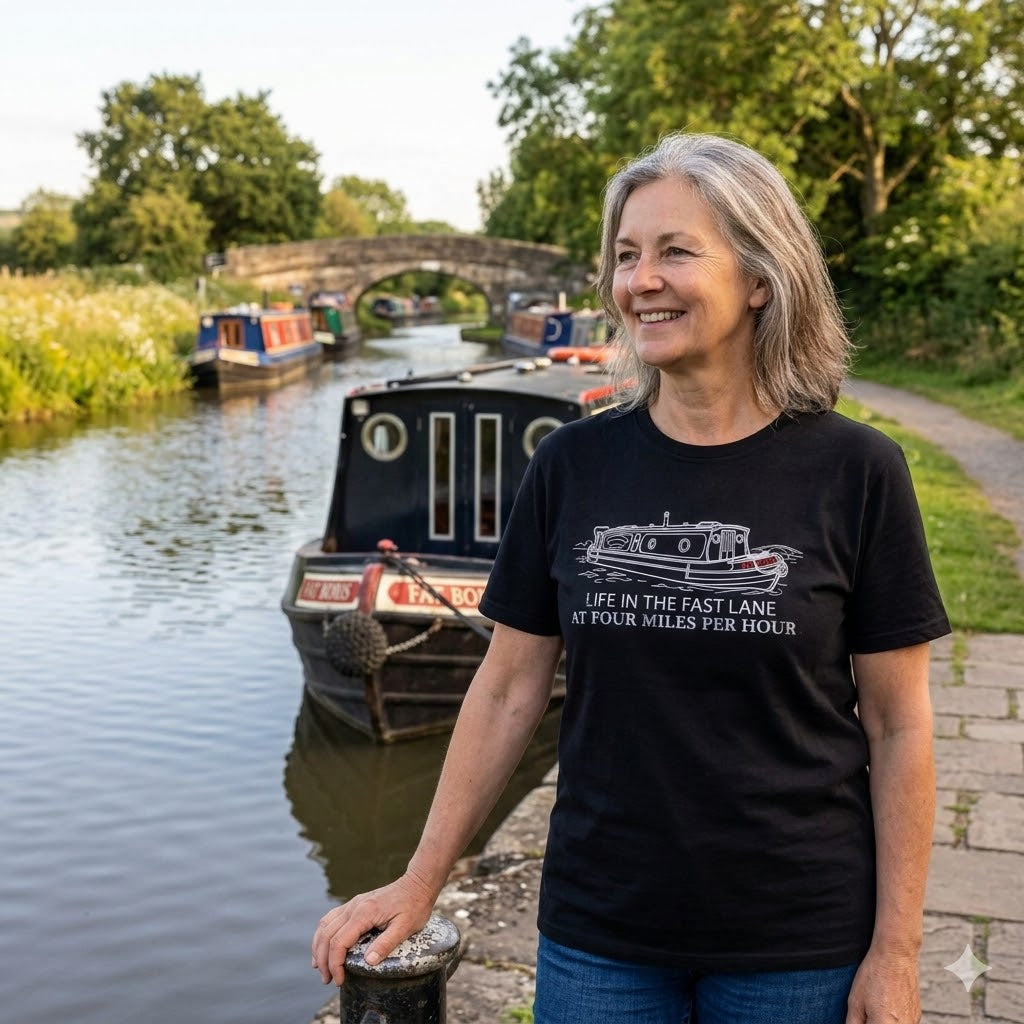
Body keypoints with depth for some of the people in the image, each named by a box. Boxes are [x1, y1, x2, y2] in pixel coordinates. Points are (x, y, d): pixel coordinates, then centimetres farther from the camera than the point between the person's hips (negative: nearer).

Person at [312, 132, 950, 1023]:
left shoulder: (853, 472, -9)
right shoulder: (572, 466, -3)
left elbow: (899, 725, -5)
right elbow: (508, 691, 2)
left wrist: (895, 951, -5)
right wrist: (419, 885, 2)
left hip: (798, 939, -1)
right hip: (597, 932, 2)